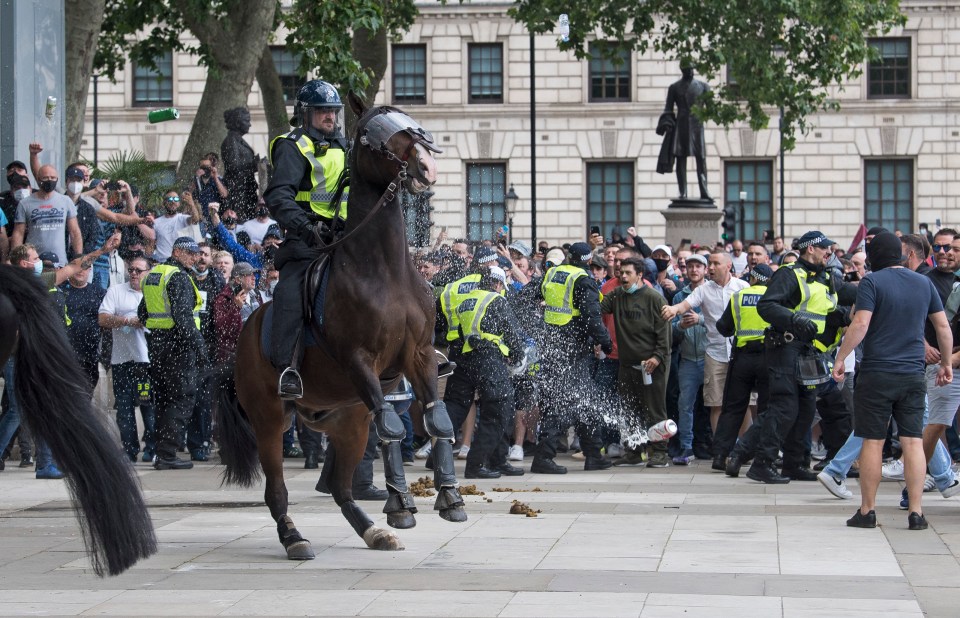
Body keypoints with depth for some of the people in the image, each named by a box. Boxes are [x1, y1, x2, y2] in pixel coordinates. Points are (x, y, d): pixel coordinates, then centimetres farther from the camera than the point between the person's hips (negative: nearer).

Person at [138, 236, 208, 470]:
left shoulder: (152, 274, 16)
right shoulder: (178, 277, -13)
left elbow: (142, 313, 21)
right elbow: (183, 314, -22)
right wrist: (198, 343, -23)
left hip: (157, 343, 9)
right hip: (178, 344, -9)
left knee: (164, 399, 15)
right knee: (182, 398, -5)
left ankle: (162, 453, 18)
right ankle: (167, 454, -10)